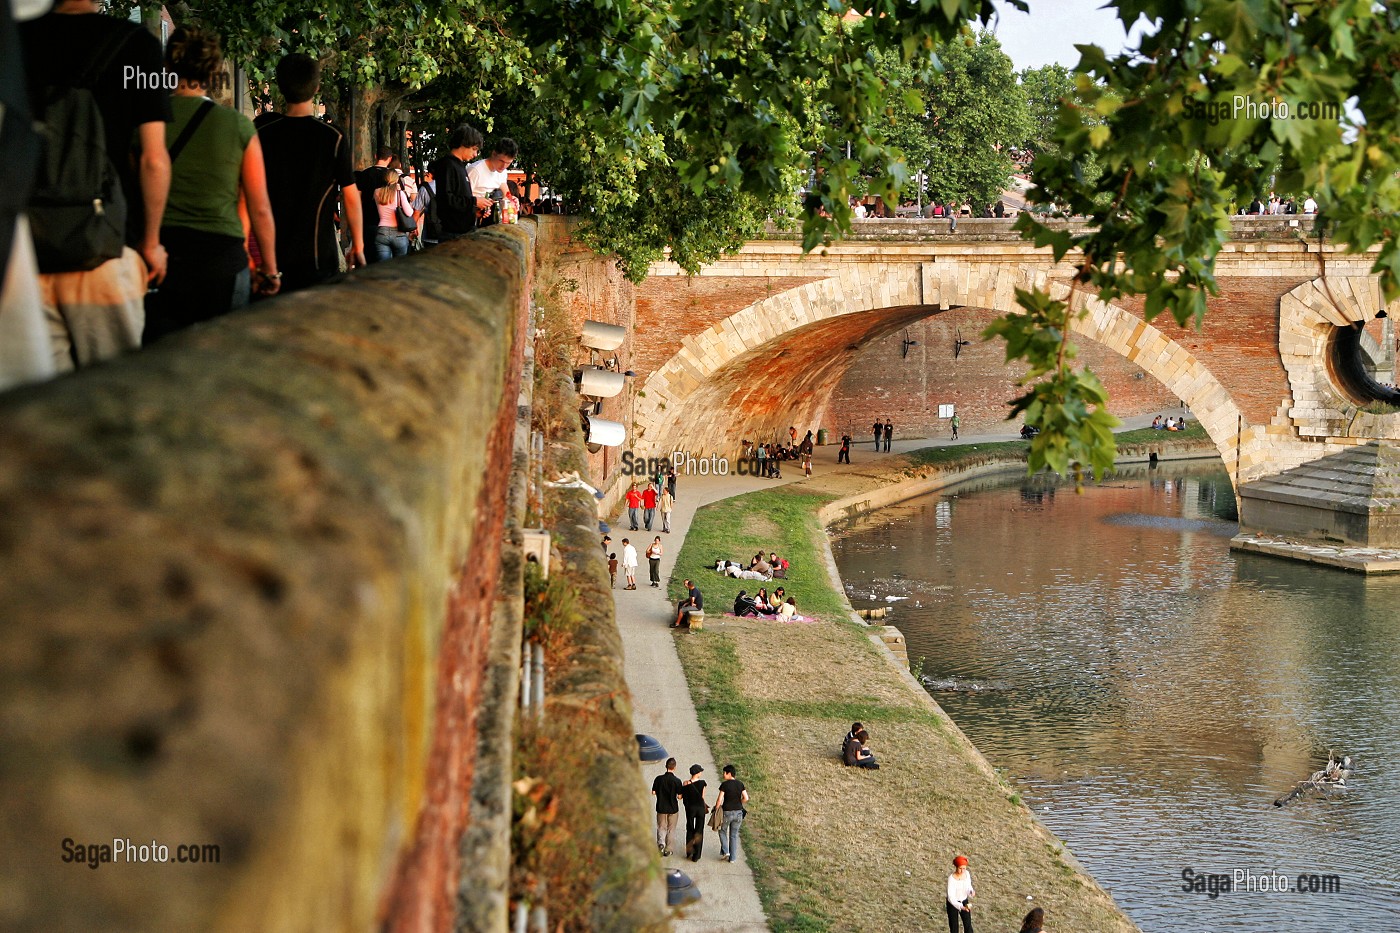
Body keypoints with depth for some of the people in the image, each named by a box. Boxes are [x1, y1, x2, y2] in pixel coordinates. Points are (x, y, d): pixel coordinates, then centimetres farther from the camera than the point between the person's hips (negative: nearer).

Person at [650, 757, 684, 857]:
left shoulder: (659, 779, -10)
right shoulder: (677, 781, -15)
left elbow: (653, 793, -4)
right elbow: (679, 797, -12)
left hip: (661, 807, 1)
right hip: (673, 808, -1)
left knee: (661, 827, 15)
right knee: (671, 829, 13)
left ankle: (661, 843, -10)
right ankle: (667, 850, 18)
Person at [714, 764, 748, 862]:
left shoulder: (724, 785, -13)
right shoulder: (740, 784, 0)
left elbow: (720, 800, -13)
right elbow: (746, 798, -1)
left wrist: (716, 810, -1)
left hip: (727, 811, -4)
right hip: (738, 812, 4)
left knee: (723, 831, 19)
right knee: (734, 835, 13)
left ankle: (725, 852, 7)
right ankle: (733, 858, 15)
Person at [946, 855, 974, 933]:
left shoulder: (967, 874, -12)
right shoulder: (951, 878, -29)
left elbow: (968, 887, 4)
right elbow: (951, 897, -32)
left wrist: (971, 892, -21)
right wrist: (961, 907, -45)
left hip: (964, 902, 4)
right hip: (953, 903, -4)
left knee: (968, 925, 6)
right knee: (954, 926, 8)